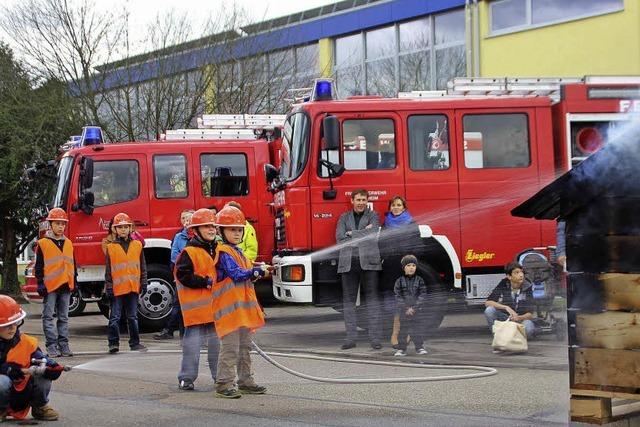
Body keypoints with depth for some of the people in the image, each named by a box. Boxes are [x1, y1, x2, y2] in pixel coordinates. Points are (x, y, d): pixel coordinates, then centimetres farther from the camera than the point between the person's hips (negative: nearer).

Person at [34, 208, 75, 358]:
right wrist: (40, 284, -8)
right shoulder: (43, 244, -1)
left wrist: (74, 282, 14)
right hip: (50, 285, -4)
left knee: (63, 317, 8)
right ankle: (51, 345, -2)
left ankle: (63, 344, 12)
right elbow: (39, 266, -3)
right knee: (48, 317, -3)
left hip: (65, 285, 5)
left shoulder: (68, 244, 13)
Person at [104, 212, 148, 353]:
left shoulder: (137, 245, 7)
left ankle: (135, 343, 17)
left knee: (133, 317, 10)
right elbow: (108, 270, 1)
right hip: (117, 288, -2)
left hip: (133, 287, 2)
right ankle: (113, 343, 2)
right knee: (115, 318, -2)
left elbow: (142, 266, 11)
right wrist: (109, 287, -4)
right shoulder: (111, 248, 1)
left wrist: (143, 284, 6)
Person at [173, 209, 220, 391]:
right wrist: (206, 282, -19)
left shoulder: (218, 250, 13)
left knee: (217, 341, 12)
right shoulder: (188, 253, -9)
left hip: (216, 305, 7)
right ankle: (186, 378, 3)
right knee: (193, 341, -4)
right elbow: (184, 276, -17)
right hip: (197, 306, -6)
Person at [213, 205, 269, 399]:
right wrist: (258, 270, -16)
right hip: (229, 308, -10)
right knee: (230, 347, -9)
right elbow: (236, 274, -20)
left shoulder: (238, 252, 18)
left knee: (244, 347, 14)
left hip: (243, 307, 10)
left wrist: (258, 271, 4)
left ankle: (246, 381, 21)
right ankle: (224, 384, -7)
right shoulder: (223, 252, -11)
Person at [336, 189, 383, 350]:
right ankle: (351, 338, 4)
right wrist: (362, 233, -4)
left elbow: (372, 233, -9)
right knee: (348, 300, 1)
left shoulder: (372, 216, 9)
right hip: (348, 263, 2)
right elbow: (339, 237, 1)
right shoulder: (344, 218, 16)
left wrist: (351, 234, -3)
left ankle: (375, 338, -5)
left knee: (371, 299, -4)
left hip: (368, 262, -2)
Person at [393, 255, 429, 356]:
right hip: (403, 311, 0)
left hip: (417, 310, 0)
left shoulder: (419, 280, 2)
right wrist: (406, 308, -13)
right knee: (403, 329, 1)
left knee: (417, 329, 2)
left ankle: (419, 347, 11)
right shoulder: (400, 281, 0)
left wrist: (414, 308, -13)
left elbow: (422, 296, -4)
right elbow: (398, 296, -4)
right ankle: (401, 349, 6)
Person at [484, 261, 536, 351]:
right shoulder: (503, 285, -7)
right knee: (489, 310, -27)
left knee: (529, 327, -36)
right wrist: (506, 308, -30)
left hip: (521, 320, -1)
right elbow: (488, 302, -16)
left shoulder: (527, 288, -10)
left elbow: (530, 314, -14)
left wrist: (519, 318, -37)